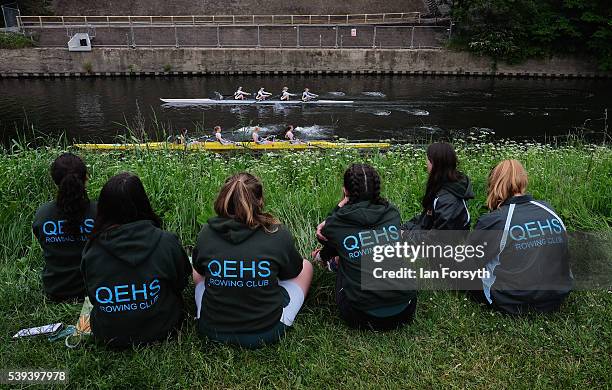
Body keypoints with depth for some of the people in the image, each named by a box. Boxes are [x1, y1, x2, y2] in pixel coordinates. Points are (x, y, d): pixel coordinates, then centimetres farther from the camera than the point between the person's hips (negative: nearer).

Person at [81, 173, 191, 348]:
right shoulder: (167, 242, -22)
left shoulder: (91, 251, -17)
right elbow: (180, 284, -5)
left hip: (108, 337, 2)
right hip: (161, 330, -2)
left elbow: (93, 297, -1)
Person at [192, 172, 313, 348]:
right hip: (267, 332, -2)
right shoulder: (278, 235, -19)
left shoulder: (206, 233, -13)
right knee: (306, 266, 19)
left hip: (212, 329, 3)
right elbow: (293, 272, 2)